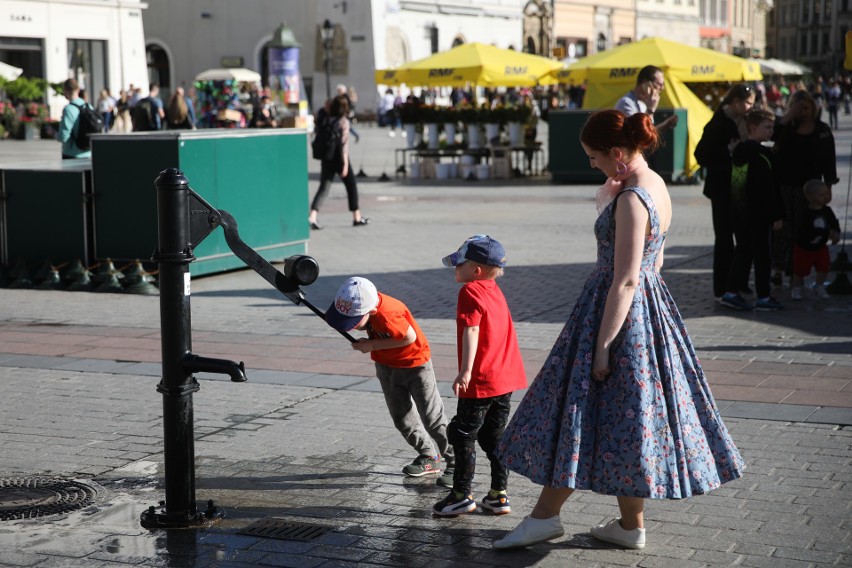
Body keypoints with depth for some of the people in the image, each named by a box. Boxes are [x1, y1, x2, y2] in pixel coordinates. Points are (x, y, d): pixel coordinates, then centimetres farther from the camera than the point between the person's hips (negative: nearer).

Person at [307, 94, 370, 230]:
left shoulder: (324, 119, 2)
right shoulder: (343, 122, -12)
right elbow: (344, 144, -17)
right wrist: (345, 164, -16)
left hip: (326, 158, 4)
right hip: (339, 158, -4)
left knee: (323, 188, 3)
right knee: (351, 186, 13)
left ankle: (312, 216, -16)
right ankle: (357, 218, 21)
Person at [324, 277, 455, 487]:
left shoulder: (387, 315, -39)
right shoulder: (365, 301, -17)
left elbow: (410, 337, -28)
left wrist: (373, 346, -24)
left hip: (415, 364, -8)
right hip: (386, 365, 8)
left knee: (432, 418, -4)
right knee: (402, 419, 13)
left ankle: (455, 463, 6)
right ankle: (429, 457, 28)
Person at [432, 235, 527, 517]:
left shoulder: (470, 292, -12)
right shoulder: (495, 291, 14)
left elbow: (471, 331, -22)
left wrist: (465, 371, -26)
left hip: (480, 380, -8)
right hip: (506, 378, 9)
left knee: (463, 435, 3)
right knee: (494, 436, 16)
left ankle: (462, 494, 9)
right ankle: (499, 495, 18)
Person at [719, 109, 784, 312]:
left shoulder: (737, 151, 8)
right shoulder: (762, 155, -17)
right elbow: (769, 189, -18)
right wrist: (777, 215, -13)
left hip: (738, 212, 8)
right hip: (758, 213, -8)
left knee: (742, 251, 14)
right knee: (762, 254, 1)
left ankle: (731, 293, 13)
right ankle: (763, 298, 6)